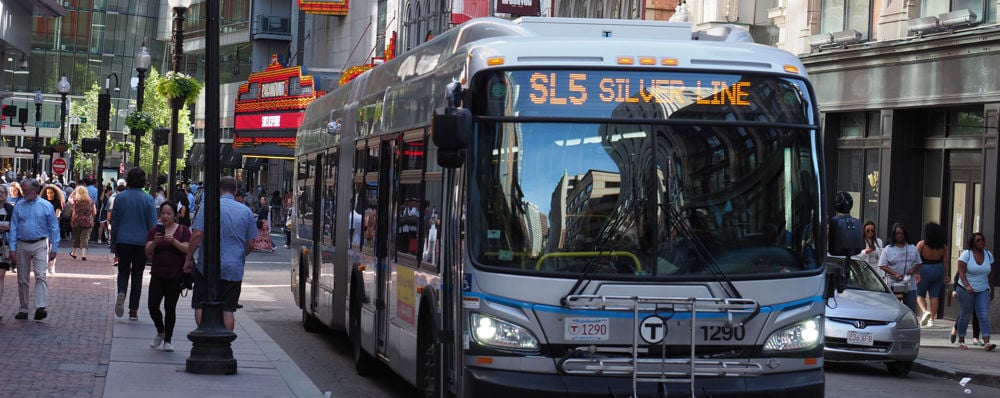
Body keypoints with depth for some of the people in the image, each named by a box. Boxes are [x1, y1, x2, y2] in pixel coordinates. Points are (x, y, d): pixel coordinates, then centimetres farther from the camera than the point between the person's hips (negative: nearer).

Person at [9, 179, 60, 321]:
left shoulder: (46, 206, -2)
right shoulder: (19, 206, 4)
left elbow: (54, 228, 1)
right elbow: (13, 228, 5)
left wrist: (54, 248, -3)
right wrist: (13, 248, -2)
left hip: (40, 245, -3)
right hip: (22, 245, 3)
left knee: (40, 276, -16)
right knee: (22, 279, 8)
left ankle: (41, 307, -25)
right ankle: (23, 310, 17)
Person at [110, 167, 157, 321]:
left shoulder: (120, 197, -1)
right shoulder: (147, 199, -6)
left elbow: (114, 221, 5)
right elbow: (152, 223, -4)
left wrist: (113, 242, 14)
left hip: (123, 241, 1)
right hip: (141, 242, -1)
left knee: (123, 272, 12)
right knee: (137, 275, 8)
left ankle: (121, 293, -20)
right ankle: (133, 311, 7)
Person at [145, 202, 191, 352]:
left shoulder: (183, 230, 3)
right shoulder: (154, 231, 9)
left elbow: (188, 250, -8)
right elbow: (147, 252, 1)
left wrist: (174, 241, -22)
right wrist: (155, 242, -18)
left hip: (175, 276, -2)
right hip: (157, 275, 2)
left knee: (170, 308, 0)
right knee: (152, 305, -7)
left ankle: (167, 340, 10)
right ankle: (160, 332, 18)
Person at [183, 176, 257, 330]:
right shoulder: (246, 211, 6)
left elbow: (197, 234, -11)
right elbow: (250, 243, 8)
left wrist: (188, 259, -3)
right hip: (234, 269, 3)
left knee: (201, 306, 5)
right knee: (228, 309, 7)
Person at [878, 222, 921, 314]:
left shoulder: (912, 248, 11)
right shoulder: (888, 249, 1)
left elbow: (918, 263, 16)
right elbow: (882, 265, -5)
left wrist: (913, 270, -7)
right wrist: (895, 274, -18)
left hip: (910, 285, 3)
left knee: (911, 310, 0)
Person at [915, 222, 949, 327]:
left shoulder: (921, 245, -10)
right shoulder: (943, 246, -2)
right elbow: (945, 262, 1)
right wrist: (946, 275, 9)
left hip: (924, 270, -3)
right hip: (938, 270, 3)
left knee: (920, 294, 10)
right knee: (934, 296, 9)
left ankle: (925, 311, -14)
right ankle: (931, 319, 10)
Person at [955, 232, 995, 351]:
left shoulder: (988, 255, 6)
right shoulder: (966, 254, -7)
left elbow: (990, 274, 12)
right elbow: (961, 272, -14)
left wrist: (992, 290, 14)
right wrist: (967, 286, -28)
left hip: (983, 291, 3)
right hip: (966, 291, -3)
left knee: (984, 315, -10)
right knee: (965, 316, 4)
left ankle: (986, 342, -19)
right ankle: (961, 341, 19)